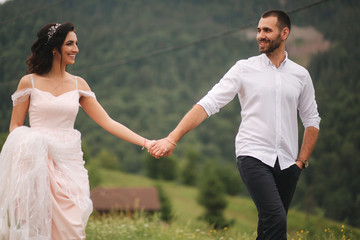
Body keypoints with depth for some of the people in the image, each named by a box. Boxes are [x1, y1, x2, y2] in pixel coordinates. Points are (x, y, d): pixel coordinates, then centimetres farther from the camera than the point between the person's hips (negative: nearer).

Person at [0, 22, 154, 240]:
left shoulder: (78, 85, 10)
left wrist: (145, 142, 1)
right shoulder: (29, 83, 3)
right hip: (36, 161, -2)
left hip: (69, 163, 2)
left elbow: (107, 122, 9)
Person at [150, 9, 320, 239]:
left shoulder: (301, 74, 11)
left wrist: (301, 161, 8)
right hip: (253, 157, -3)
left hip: (287, 162, 4)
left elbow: (312, 120, 19)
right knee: (276, 220, -22)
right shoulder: (244, 69, 2)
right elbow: (208, 104, -4)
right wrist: (172, 138, -14)